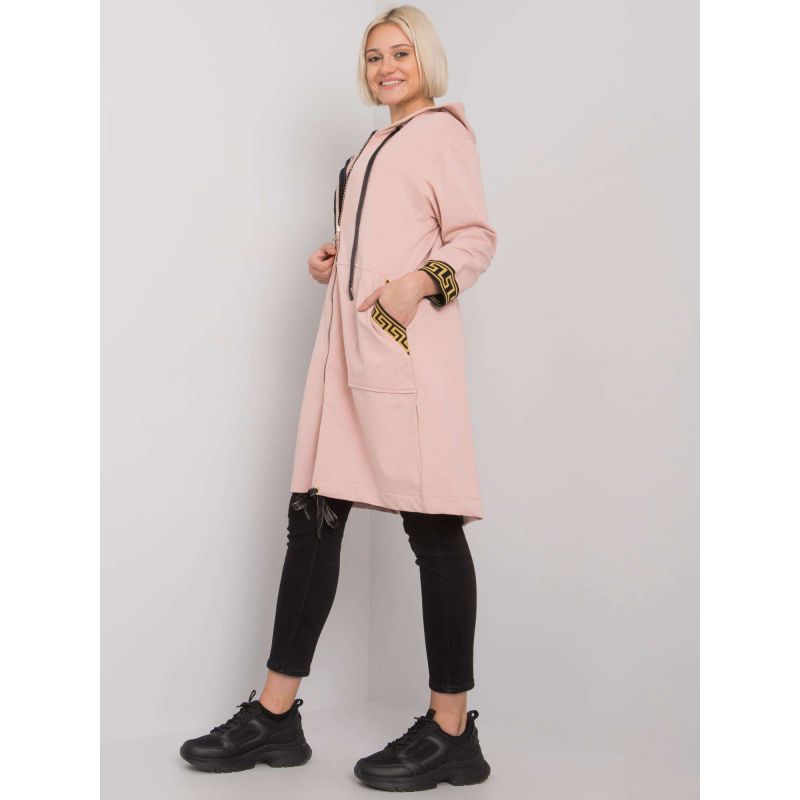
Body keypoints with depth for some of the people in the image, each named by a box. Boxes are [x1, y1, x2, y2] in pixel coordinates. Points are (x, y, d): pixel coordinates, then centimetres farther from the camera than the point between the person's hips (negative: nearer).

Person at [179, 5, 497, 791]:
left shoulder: (441, 129, 4)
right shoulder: (377, 146, 28)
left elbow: (475, 237, -6)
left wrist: (422, 281, -24)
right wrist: (333, 258, 16)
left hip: (408, 342, -8)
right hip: (348, 342, 8)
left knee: (432, 525, -7)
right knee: (314, 514, 4)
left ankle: (452, 732, 0)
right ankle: (275, 714, 10)